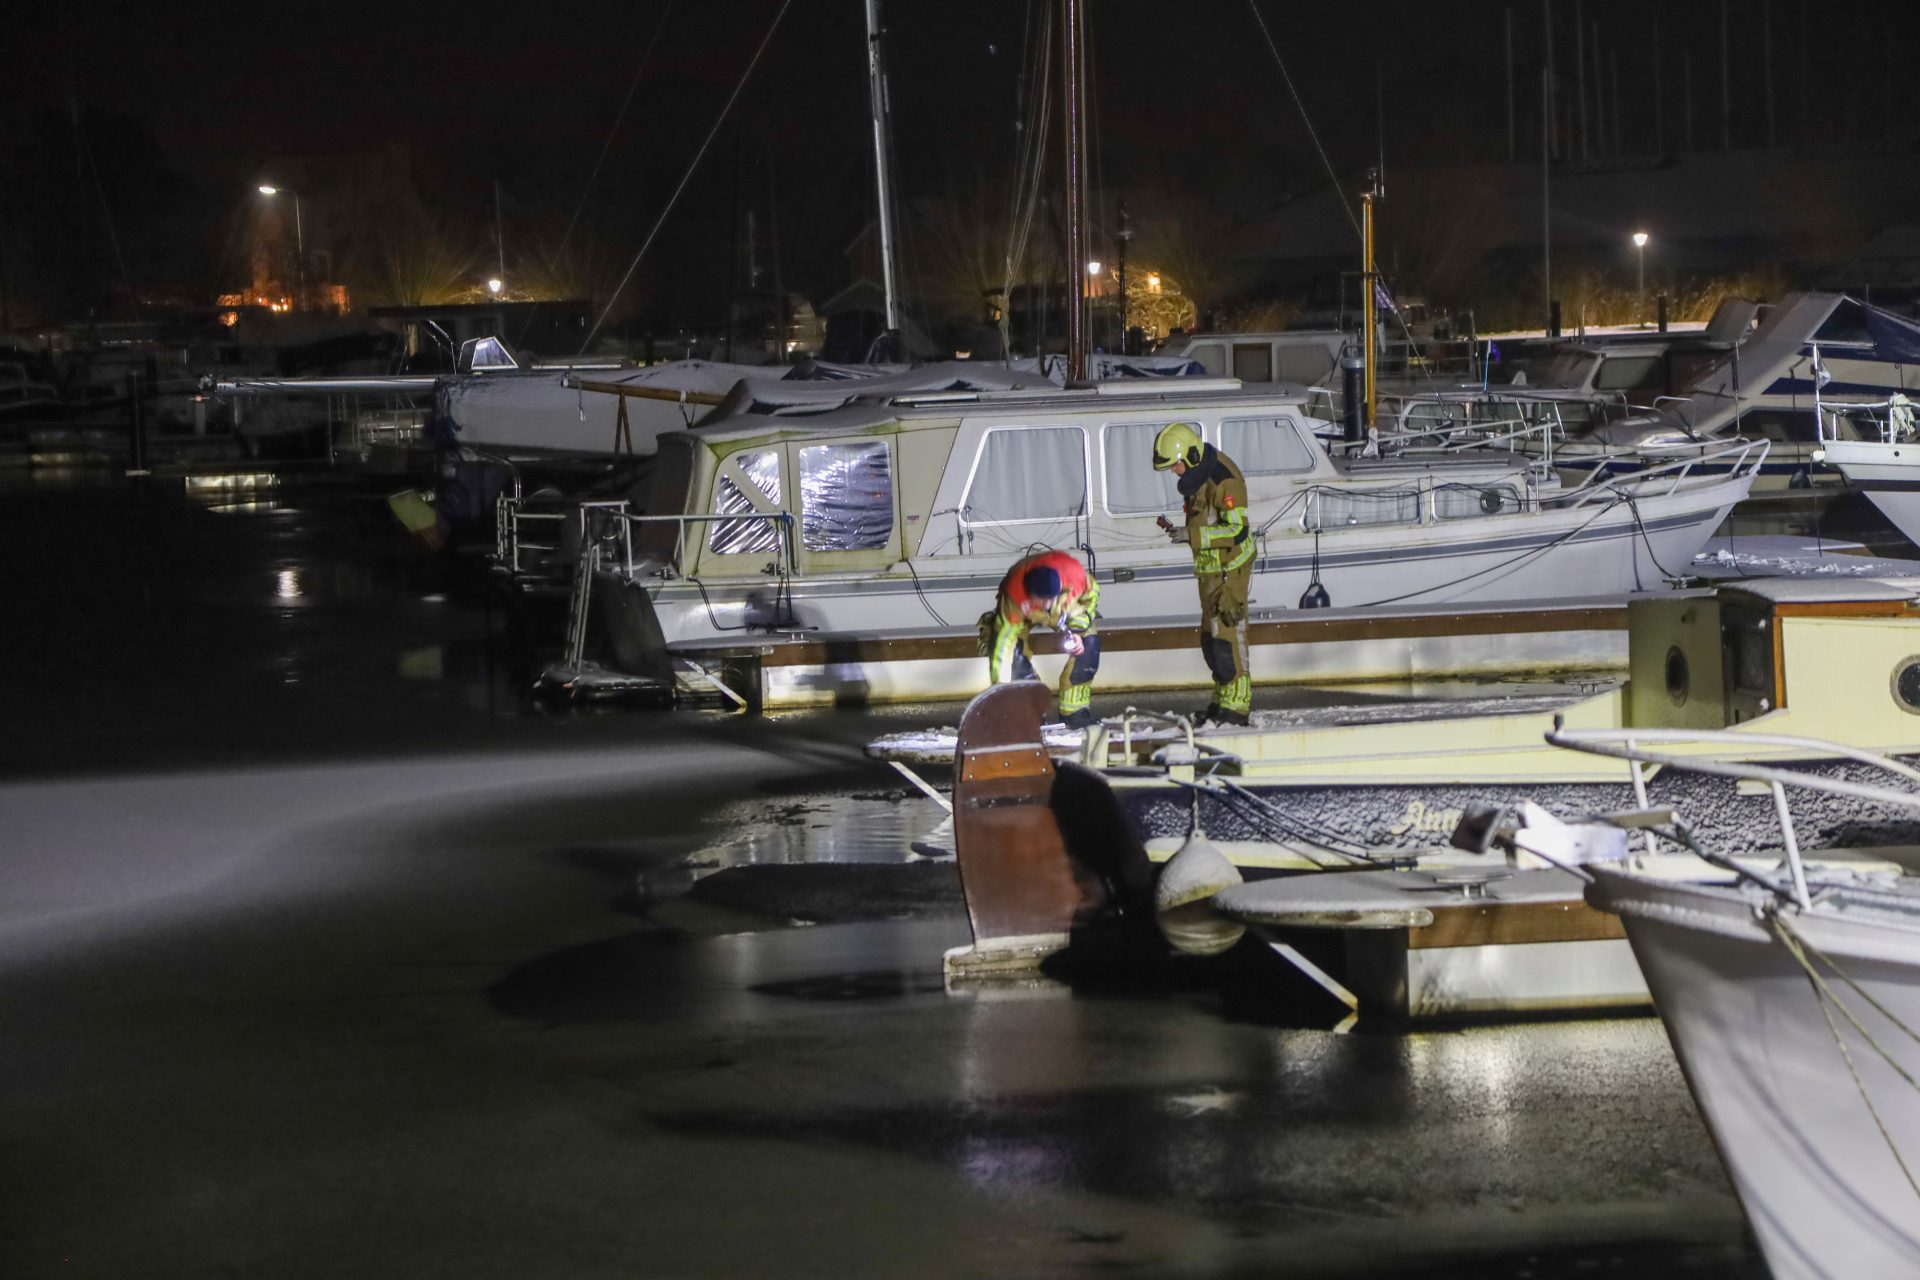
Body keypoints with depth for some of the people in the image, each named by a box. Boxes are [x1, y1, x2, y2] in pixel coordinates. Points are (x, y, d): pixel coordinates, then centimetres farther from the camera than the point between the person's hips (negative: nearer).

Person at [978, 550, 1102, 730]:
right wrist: (1000, 683, -39)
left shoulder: (1075, 574, -39)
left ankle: (1075, 711, -5)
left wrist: (1077, 630, -24)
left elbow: (1091, 594, -15)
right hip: (1023, 614, -2)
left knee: (1089, 645, -19)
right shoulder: (1014, 595, -43)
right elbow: (1004, 636, -37)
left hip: (1067, 610, 2)